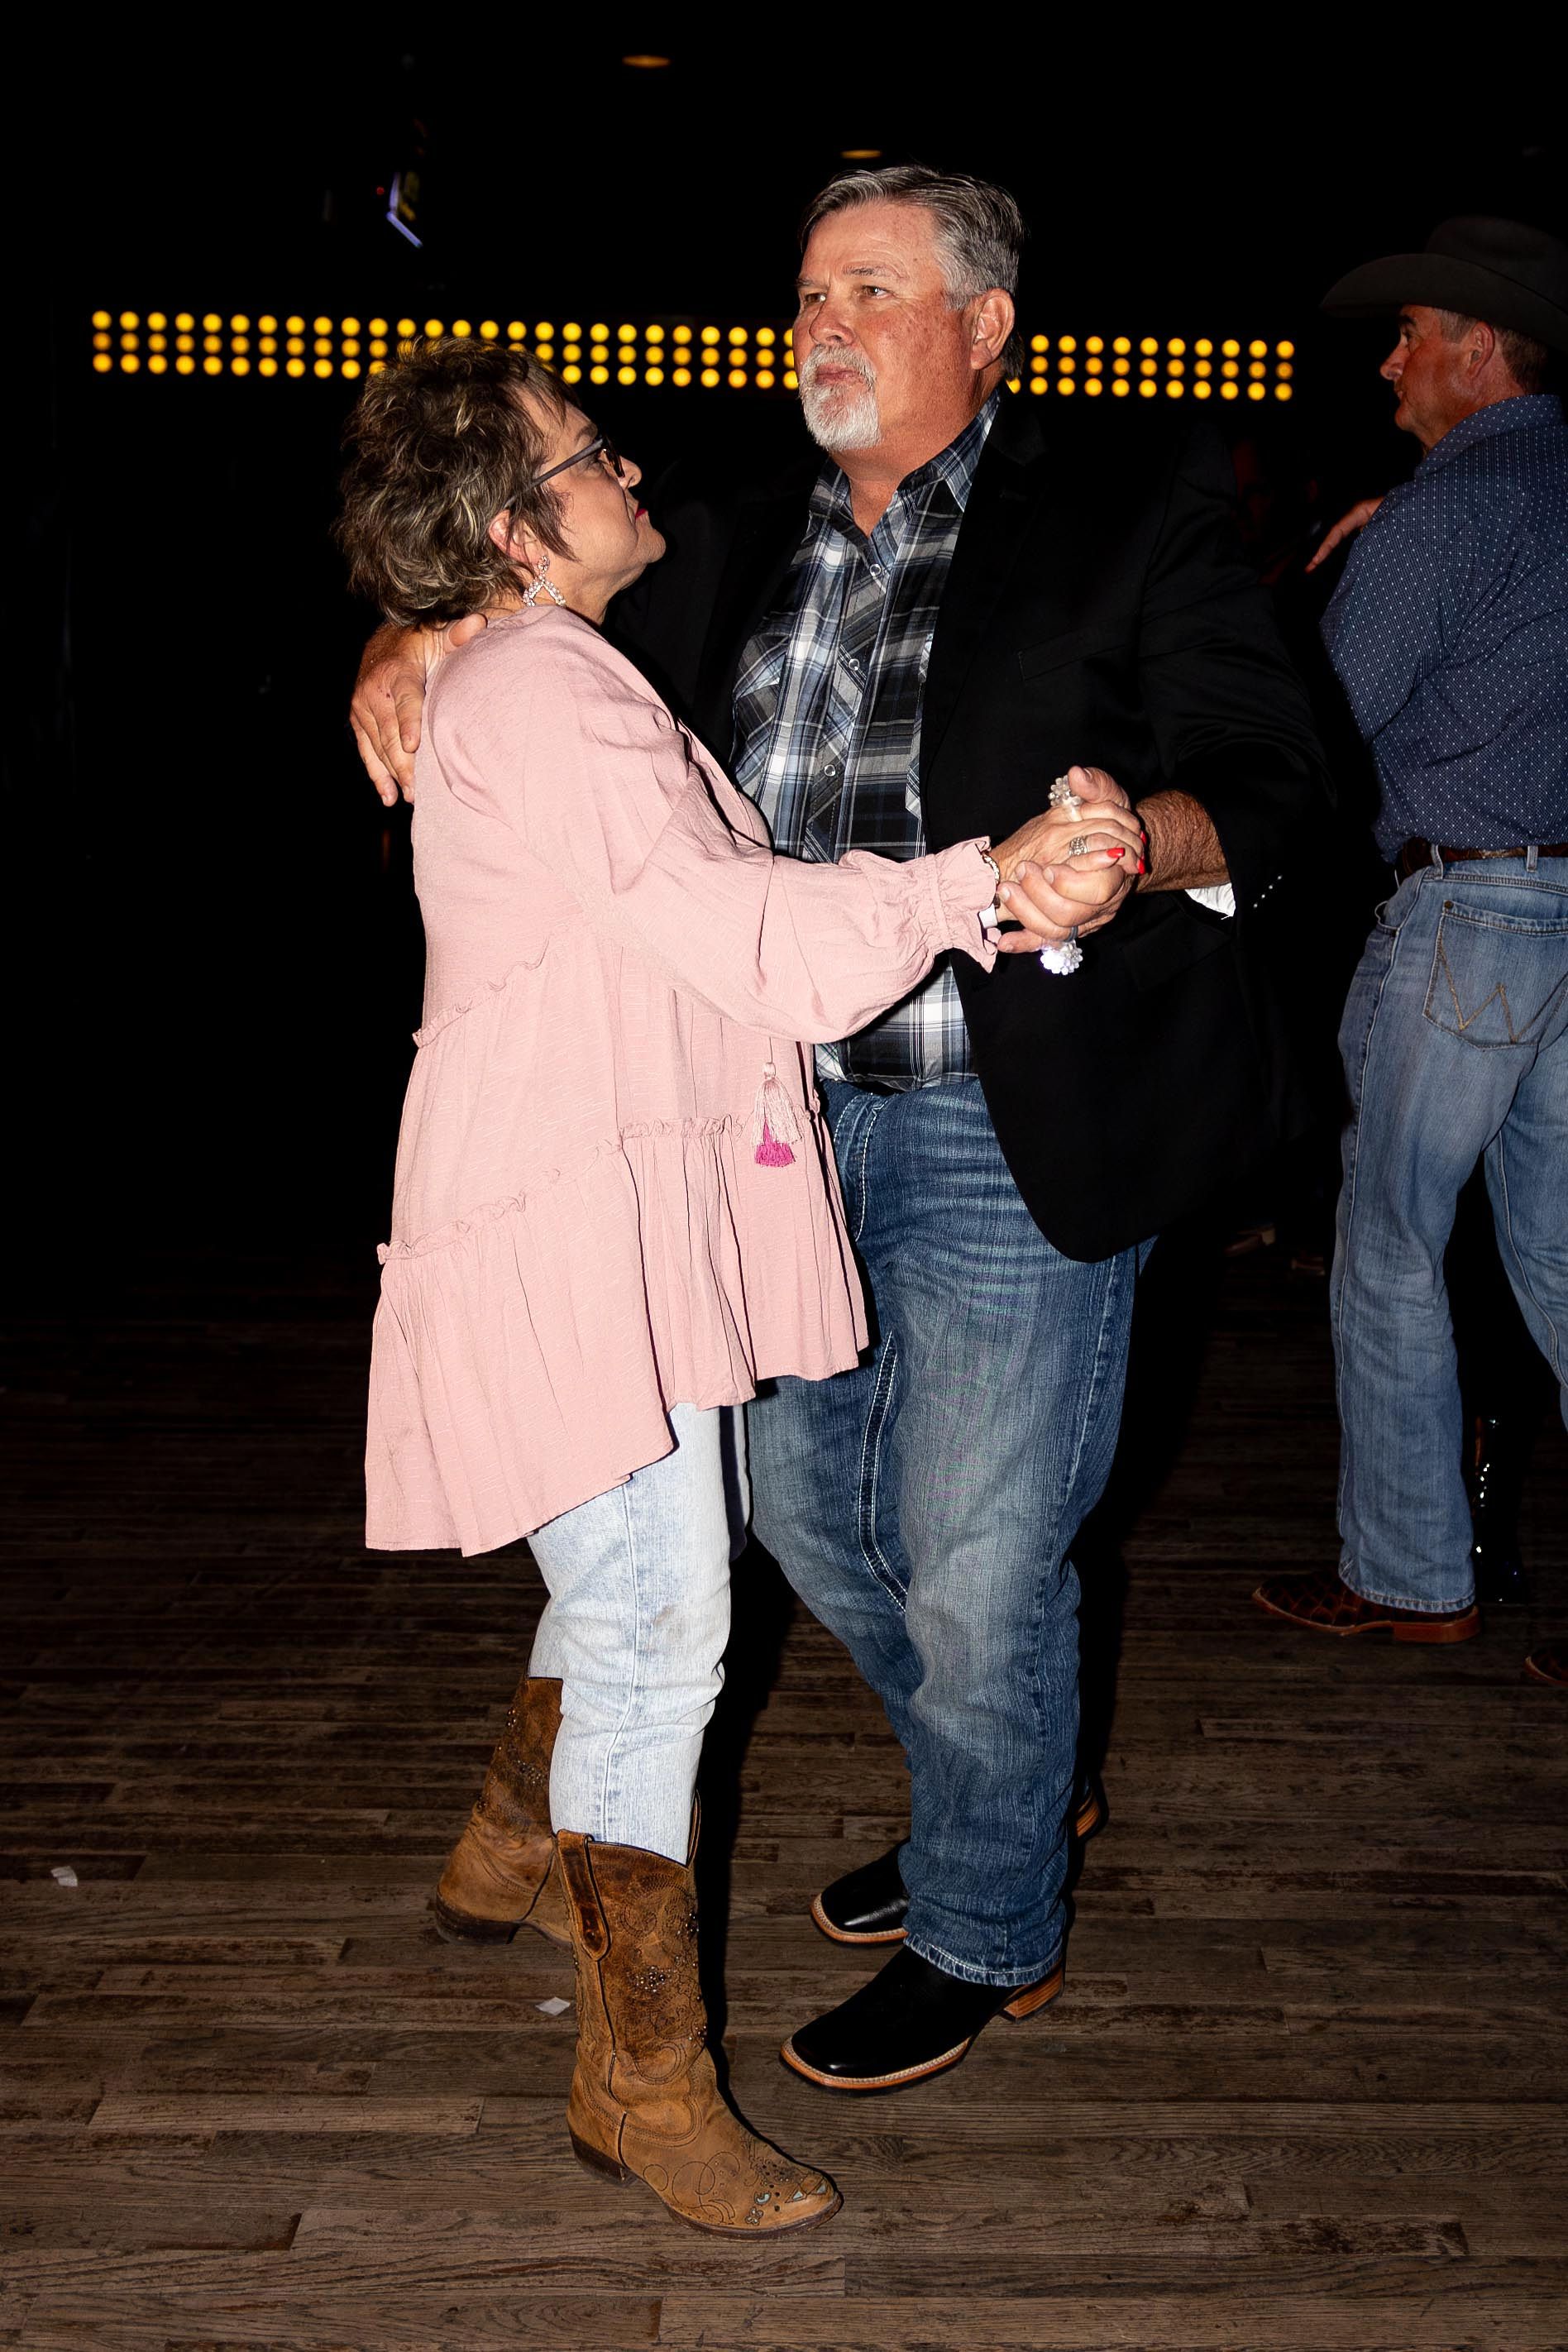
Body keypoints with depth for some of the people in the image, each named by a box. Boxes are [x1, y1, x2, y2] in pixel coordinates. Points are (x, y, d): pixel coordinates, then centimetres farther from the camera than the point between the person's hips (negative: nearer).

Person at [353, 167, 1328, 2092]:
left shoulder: (1133, 504, -3)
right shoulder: (738, 539, 11)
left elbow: (1270, 780, -9)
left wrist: (1140, 841, -31)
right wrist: (412, 641, -1)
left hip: (1016, 1136, -6)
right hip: (793, 1119, 6)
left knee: (976, 1563, 2)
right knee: (806, 1507, 19)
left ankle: (983, 1931, 30)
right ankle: (1012, 1779, 46)